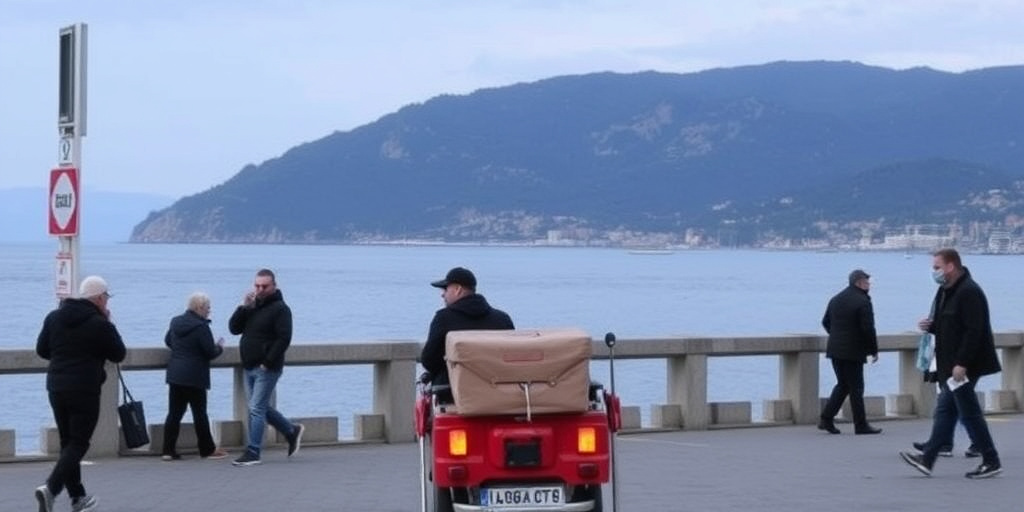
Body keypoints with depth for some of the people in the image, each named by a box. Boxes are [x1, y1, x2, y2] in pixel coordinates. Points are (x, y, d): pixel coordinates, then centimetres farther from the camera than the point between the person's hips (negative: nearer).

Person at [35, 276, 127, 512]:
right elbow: (118, 355, -1)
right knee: (78, 443, -2)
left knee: (68, 441, 15)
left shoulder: (54, 317, 6)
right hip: (85, 390, -6)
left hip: (56, 386, 6)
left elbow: (41, 349, 13)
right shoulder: (99, 324, -11)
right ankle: (51, 487, -21)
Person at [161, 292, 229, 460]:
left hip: (174, 375, 7)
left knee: (174, 413, 7)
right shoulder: (201, 327, -16)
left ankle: (168, 450, 4)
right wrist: (220, 347, 5)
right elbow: (211, 353, -15)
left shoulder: (175, 322, 8)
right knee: (199, 413, 3)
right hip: (194, 378, -7)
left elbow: (168, 341, 24)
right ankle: (208, 450, 11)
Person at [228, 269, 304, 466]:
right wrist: (243, 307, -8)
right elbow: (234, 328, 7)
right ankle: (292, 431, 31)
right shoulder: (252, 307, 14)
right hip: (249, 367, 8)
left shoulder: (280, 308, -9)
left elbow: (284, 339, -17)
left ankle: (253, 453, -5)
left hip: (267, 369, -8)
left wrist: (268, 362, -19)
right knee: (261, 408, 14)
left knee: (256, 409, -9)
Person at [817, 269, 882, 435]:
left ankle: (826, 419, 7)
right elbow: (868, 329, -17)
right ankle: (860, 425, 5)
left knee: (842, 384, 16)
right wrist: (874, 350, -8)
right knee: (856, 388, 0)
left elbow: (825, 322, 17)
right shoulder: (862, 302, -14)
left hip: (835, 350, 7)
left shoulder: (836, 299, 10)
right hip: (853, 352, -7)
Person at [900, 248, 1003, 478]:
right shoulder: (945, 291, 14)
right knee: (945, 410, 10)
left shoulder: (969, 293, -18)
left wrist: (961, 364, -27)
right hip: (951, 365, 10)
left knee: (969, 412, -4)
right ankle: (927, 458, 12)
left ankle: (991, 462, 5)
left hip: (964, 366, -10)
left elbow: (974, 331, -24)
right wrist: (931, 326, 4)